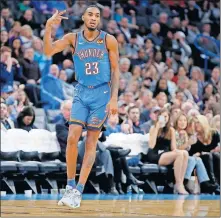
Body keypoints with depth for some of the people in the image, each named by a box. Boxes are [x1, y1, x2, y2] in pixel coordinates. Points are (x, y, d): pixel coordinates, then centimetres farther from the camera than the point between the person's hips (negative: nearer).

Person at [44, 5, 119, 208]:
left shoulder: (109, 40, -5)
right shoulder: (73, 38, 0)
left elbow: (115, 71, -2)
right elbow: (48, 51, -12)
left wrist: (114, 99, -11)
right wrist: (49, 26, -25)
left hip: (101, 94, -2)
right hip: (81, 93, 2)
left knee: (91, 142, -1)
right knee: (72, 138, -10)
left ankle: (79, 191, 0)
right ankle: (70, 186, 3)